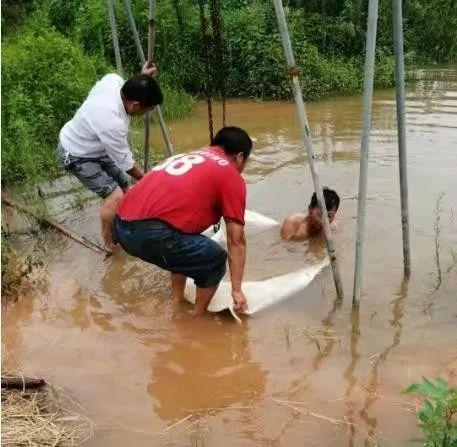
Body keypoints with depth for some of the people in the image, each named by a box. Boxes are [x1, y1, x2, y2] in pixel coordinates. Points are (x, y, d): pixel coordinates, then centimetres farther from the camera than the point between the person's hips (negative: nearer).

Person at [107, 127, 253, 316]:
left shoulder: (185, 156, 30)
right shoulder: (231, 176, 8)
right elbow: (236, 240, 7)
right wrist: (237, 289, 15)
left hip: (121, 226, 8)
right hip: (151, 233, -8)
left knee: (184, 244, 32)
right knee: (215, 259, 12)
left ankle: (177, 302, 37)